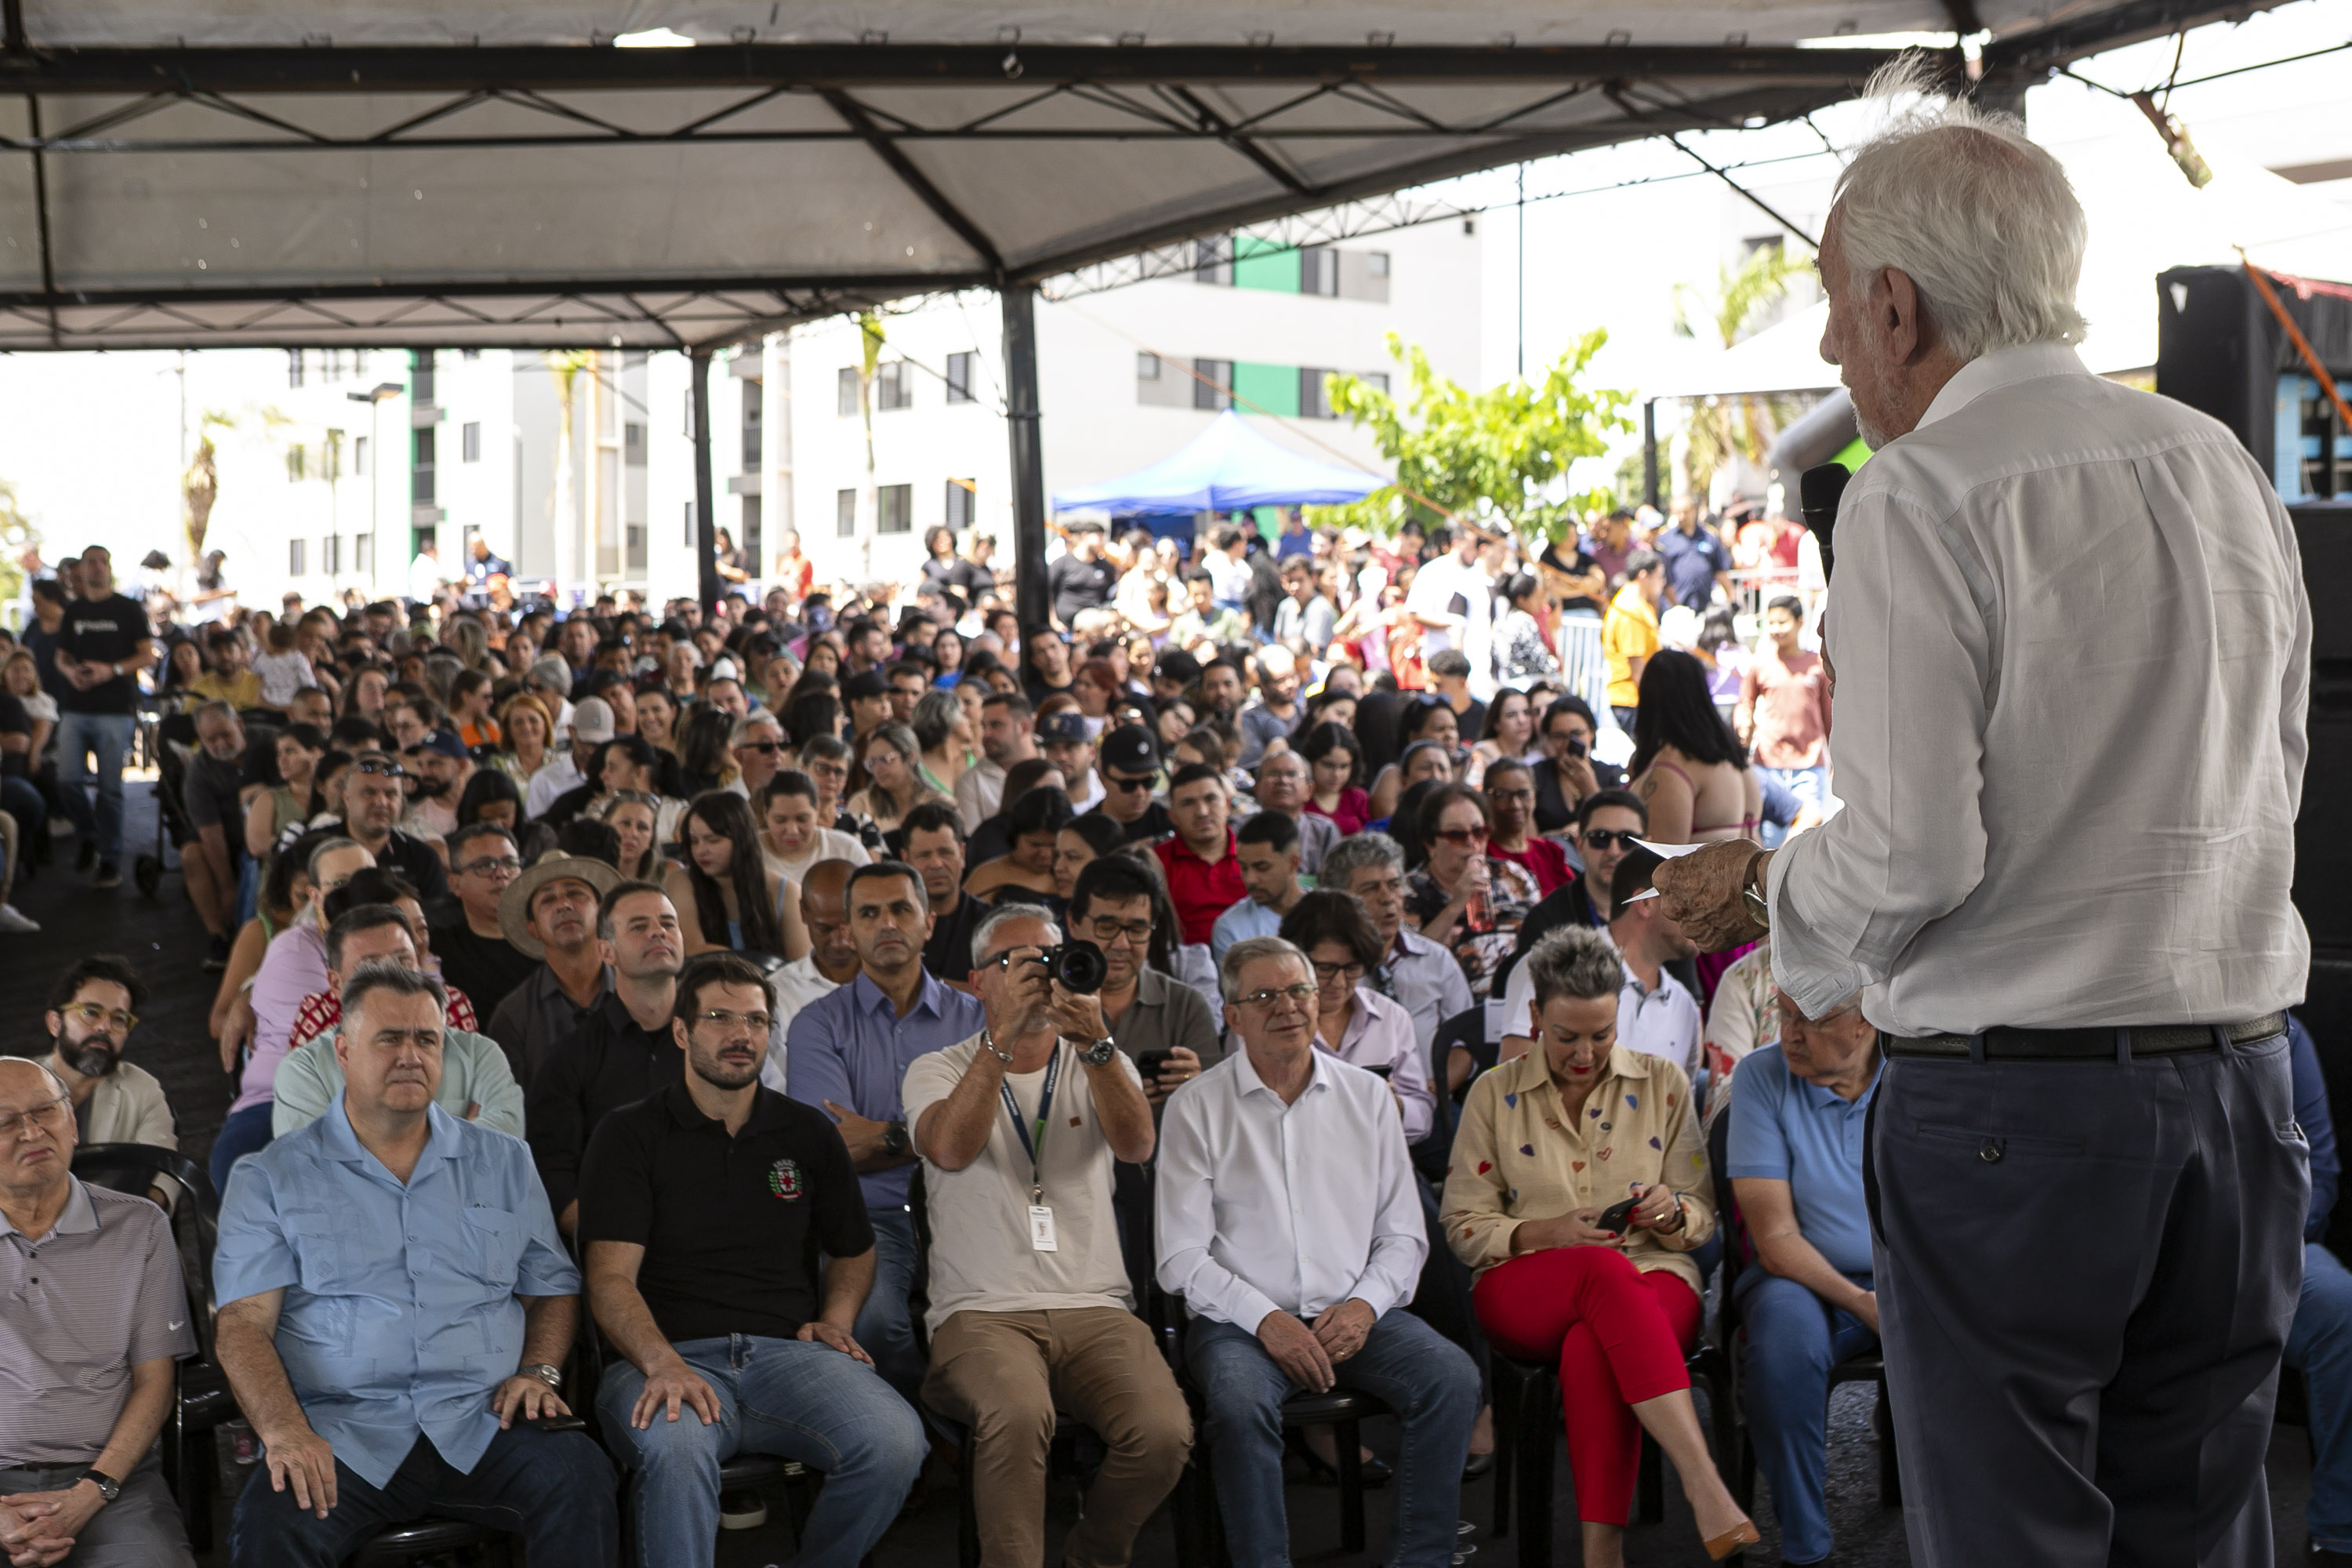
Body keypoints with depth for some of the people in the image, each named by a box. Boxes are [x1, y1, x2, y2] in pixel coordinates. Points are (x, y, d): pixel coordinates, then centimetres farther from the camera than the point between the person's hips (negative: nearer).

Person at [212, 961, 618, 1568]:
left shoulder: (504, 1164, 19)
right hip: (343, 1437, -2)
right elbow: (243, 1324, 0)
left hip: (482, 1427, 3)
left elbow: (552, 1289, 24)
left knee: (579, 1477, -28)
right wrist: (284, 1432, -17)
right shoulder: (271, 1179, 9)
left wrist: (539, 1371, 3)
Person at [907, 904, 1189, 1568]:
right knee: (1019, 1416, -36)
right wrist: (1002, 1035, -20)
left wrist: (1095, 1043, -22)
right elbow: (951, 1149, -14)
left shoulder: (1100, 1065, 16)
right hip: (982, 1312, -2)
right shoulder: (939, 1070, 10)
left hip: (1095, 1309, 3)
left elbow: (1136, 1145, -7)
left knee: (1163, 1432, -25)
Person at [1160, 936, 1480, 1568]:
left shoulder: (1367, 1096, 12)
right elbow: (1181, 1257, -2)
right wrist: (1266, 1319, -15)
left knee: (1453, 1378, -24)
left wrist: (1364, 1305, -8)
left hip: (1355, 1316, 3)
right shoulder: (1197, 1107, 3)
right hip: (1240, 1319, -3)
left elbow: (1404, 1235, 12)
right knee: (1239, 1399, -35)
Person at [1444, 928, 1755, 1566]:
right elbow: (1463, 1227, 6)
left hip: (1654, 1280, 1)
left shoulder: (1662, 1083, 11)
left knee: (1591, 1347, -39)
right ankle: (1706, 1490, -52)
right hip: (1526, 1291, -1)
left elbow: (1704, 1218, 13)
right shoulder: (1495, 1094, 8)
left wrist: (1671, 1212, -12)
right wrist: (1548, 1233, -12)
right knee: (1605, 1270, -39)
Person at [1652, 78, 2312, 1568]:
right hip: (2237, 1075, 7)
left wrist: (1761, 887, 2)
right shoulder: (2225, 468, 8)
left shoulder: (1919, 493, -12)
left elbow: (1911, 856, -17)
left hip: (2012, 1104, -6)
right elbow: (2270, 789, 16)